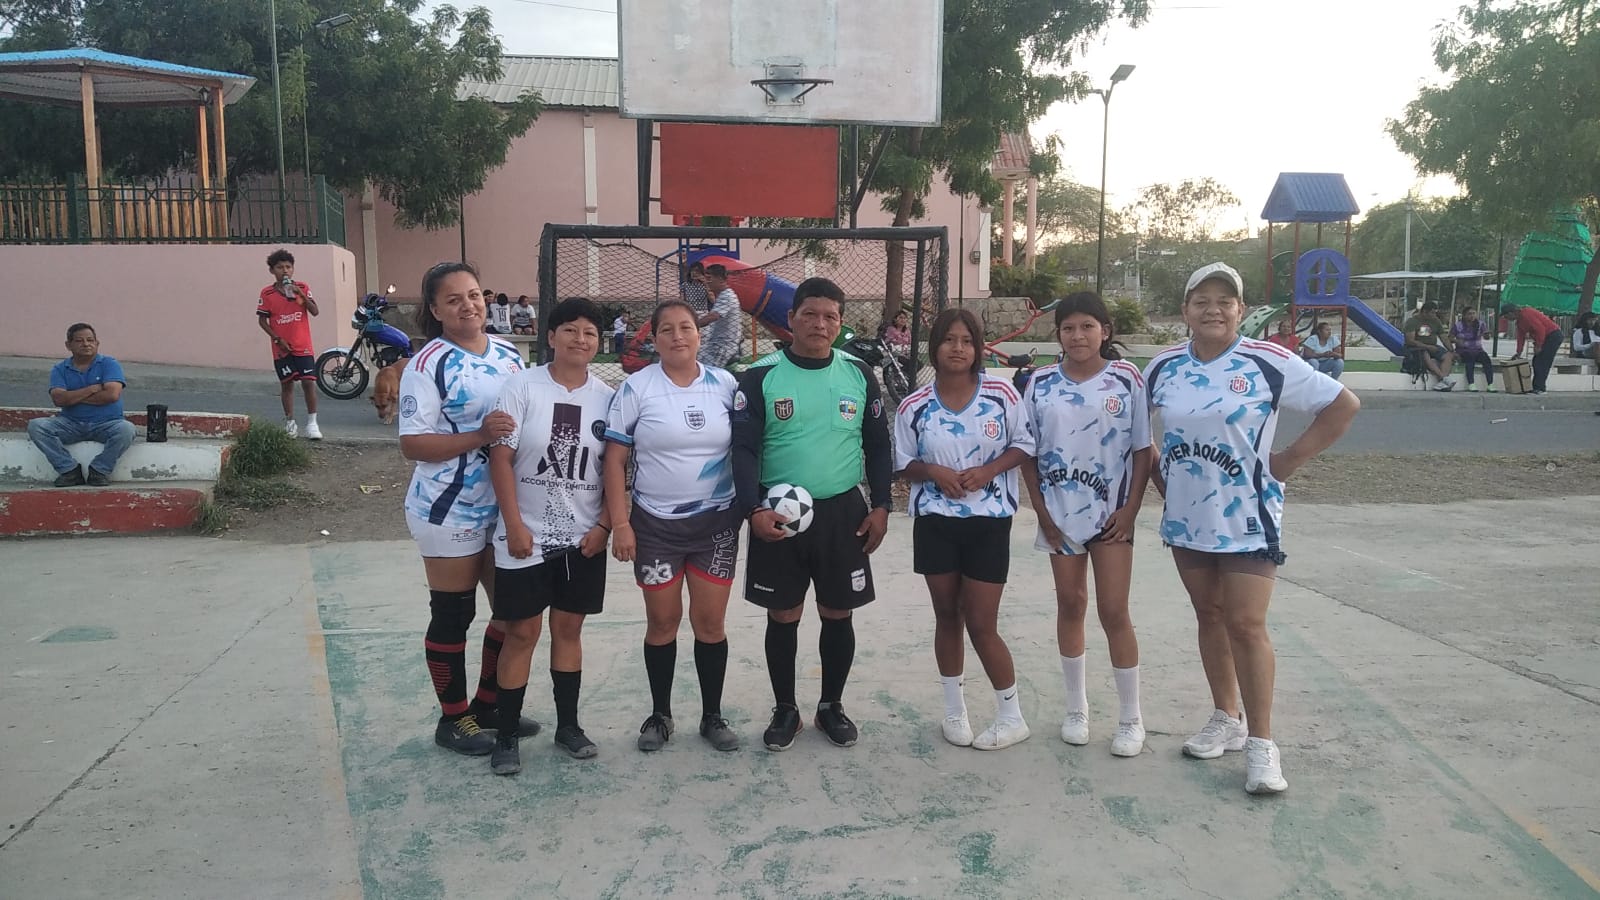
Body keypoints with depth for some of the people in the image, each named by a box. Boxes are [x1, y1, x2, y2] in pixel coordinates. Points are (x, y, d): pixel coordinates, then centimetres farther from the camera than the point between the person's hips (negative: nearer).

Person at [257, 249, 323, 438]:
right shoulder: (267, 293, 0)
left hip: (303, 346, 0)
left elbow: (314, 311, -5)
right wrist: (278, 339, -6)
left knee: (309, 382, -6)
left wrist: (301, 294, -17)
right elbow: (262, 320, 2)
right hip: (282, 348, 0)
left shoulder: (302, 288, 2)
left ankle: (312, 423, 3)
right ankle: (290, 423, 17)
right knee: (286, 384, 7)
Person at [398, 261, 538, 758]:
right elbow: (413, 444, -18)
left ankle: (488, 704, 32)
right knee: (453, 615, 6)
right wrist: (480, 436, -28)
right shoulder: (428, 365, -13)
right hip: (450, 509, -7)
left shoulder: (509, 355, 6)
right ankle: (453, 719, 23)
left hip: (505, 506, 7)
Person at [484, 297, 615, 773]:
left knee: (569, 629, 12)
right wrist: (515, 525, -14)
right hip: (526, 537, -3)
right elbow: (500, 458, -9)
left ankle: (568, 726, 24)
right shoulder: (522, 386, -7)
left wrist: (604, 525, -4)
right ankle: (506, 735, 15)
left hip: (583, 538, 3)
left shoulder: (606, 398, 2)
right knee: (522, 633, 3)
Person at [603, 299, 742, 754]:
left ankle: (712, 716, 22)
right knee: (662, 622, 8)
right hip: (655, 524, -1)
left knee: (710, 622, 6)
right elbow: (615, 460, -4)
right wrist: (620, 523, -9)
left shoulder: (726, 385, 1)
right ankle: (659, 714, 26)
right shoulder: (636, 388, -5)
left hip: (717, 522, 1)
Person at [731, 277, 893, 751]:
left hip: (843, 513, 2)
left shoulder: (859, 374, 3)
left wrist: (881, 505, 2)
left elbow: (877, 445, 9)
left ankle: (832, 706, 28)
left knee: (838, 614, 10)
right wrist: (753, 509, -19)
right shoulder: (760, 376, -5)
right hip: (778, 514, -2)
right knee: (783, 616, 8)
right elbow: (744, 448, -8)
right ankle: (785, 710, 25)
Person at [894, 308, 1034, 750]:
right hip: (935, 522, 2)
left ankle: (1012, 716, 19)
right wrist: (934, 472, -15)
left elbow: (1025, 444, 2)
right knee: (947, 617, 12)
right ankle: (955, 711, 27)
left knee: (981, 625, 0)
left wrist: (989, 470, -14)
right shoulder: (914, 406, -2)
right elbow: (904, 463, 6)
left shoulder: (1002, 393, -5)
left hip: (989, 520, -2)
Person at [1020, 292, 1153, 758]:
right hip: (1061, 513, 2)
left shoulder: (1126, 379, -5)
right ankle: (1076, 707, 25)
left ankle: (1130, 717, 12)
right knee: (1070, 606, 11)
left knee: (1114, 612, -1)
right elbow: (1028, 452, 3)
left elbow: (1142, 449, -2)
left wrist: (1131, 508, -8)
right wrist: (1041, 510, -2)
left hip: (1111, 512, -2)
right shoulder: (1041, 384, 0)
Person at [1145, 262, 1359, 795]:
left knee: (1245, 625, -6)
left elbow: (1343, 405, -4)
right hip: (1186, 516, 4)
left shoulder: (1269, 364, -10)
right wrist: (1158, 474, 7)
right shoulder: (1163, 367, 1)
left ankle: (1260, 743, 5)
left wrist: (1292, 460, -8)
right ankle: (1226, 719, 28)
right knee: (1209, 616, 14)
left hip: (1248, 518, -4)